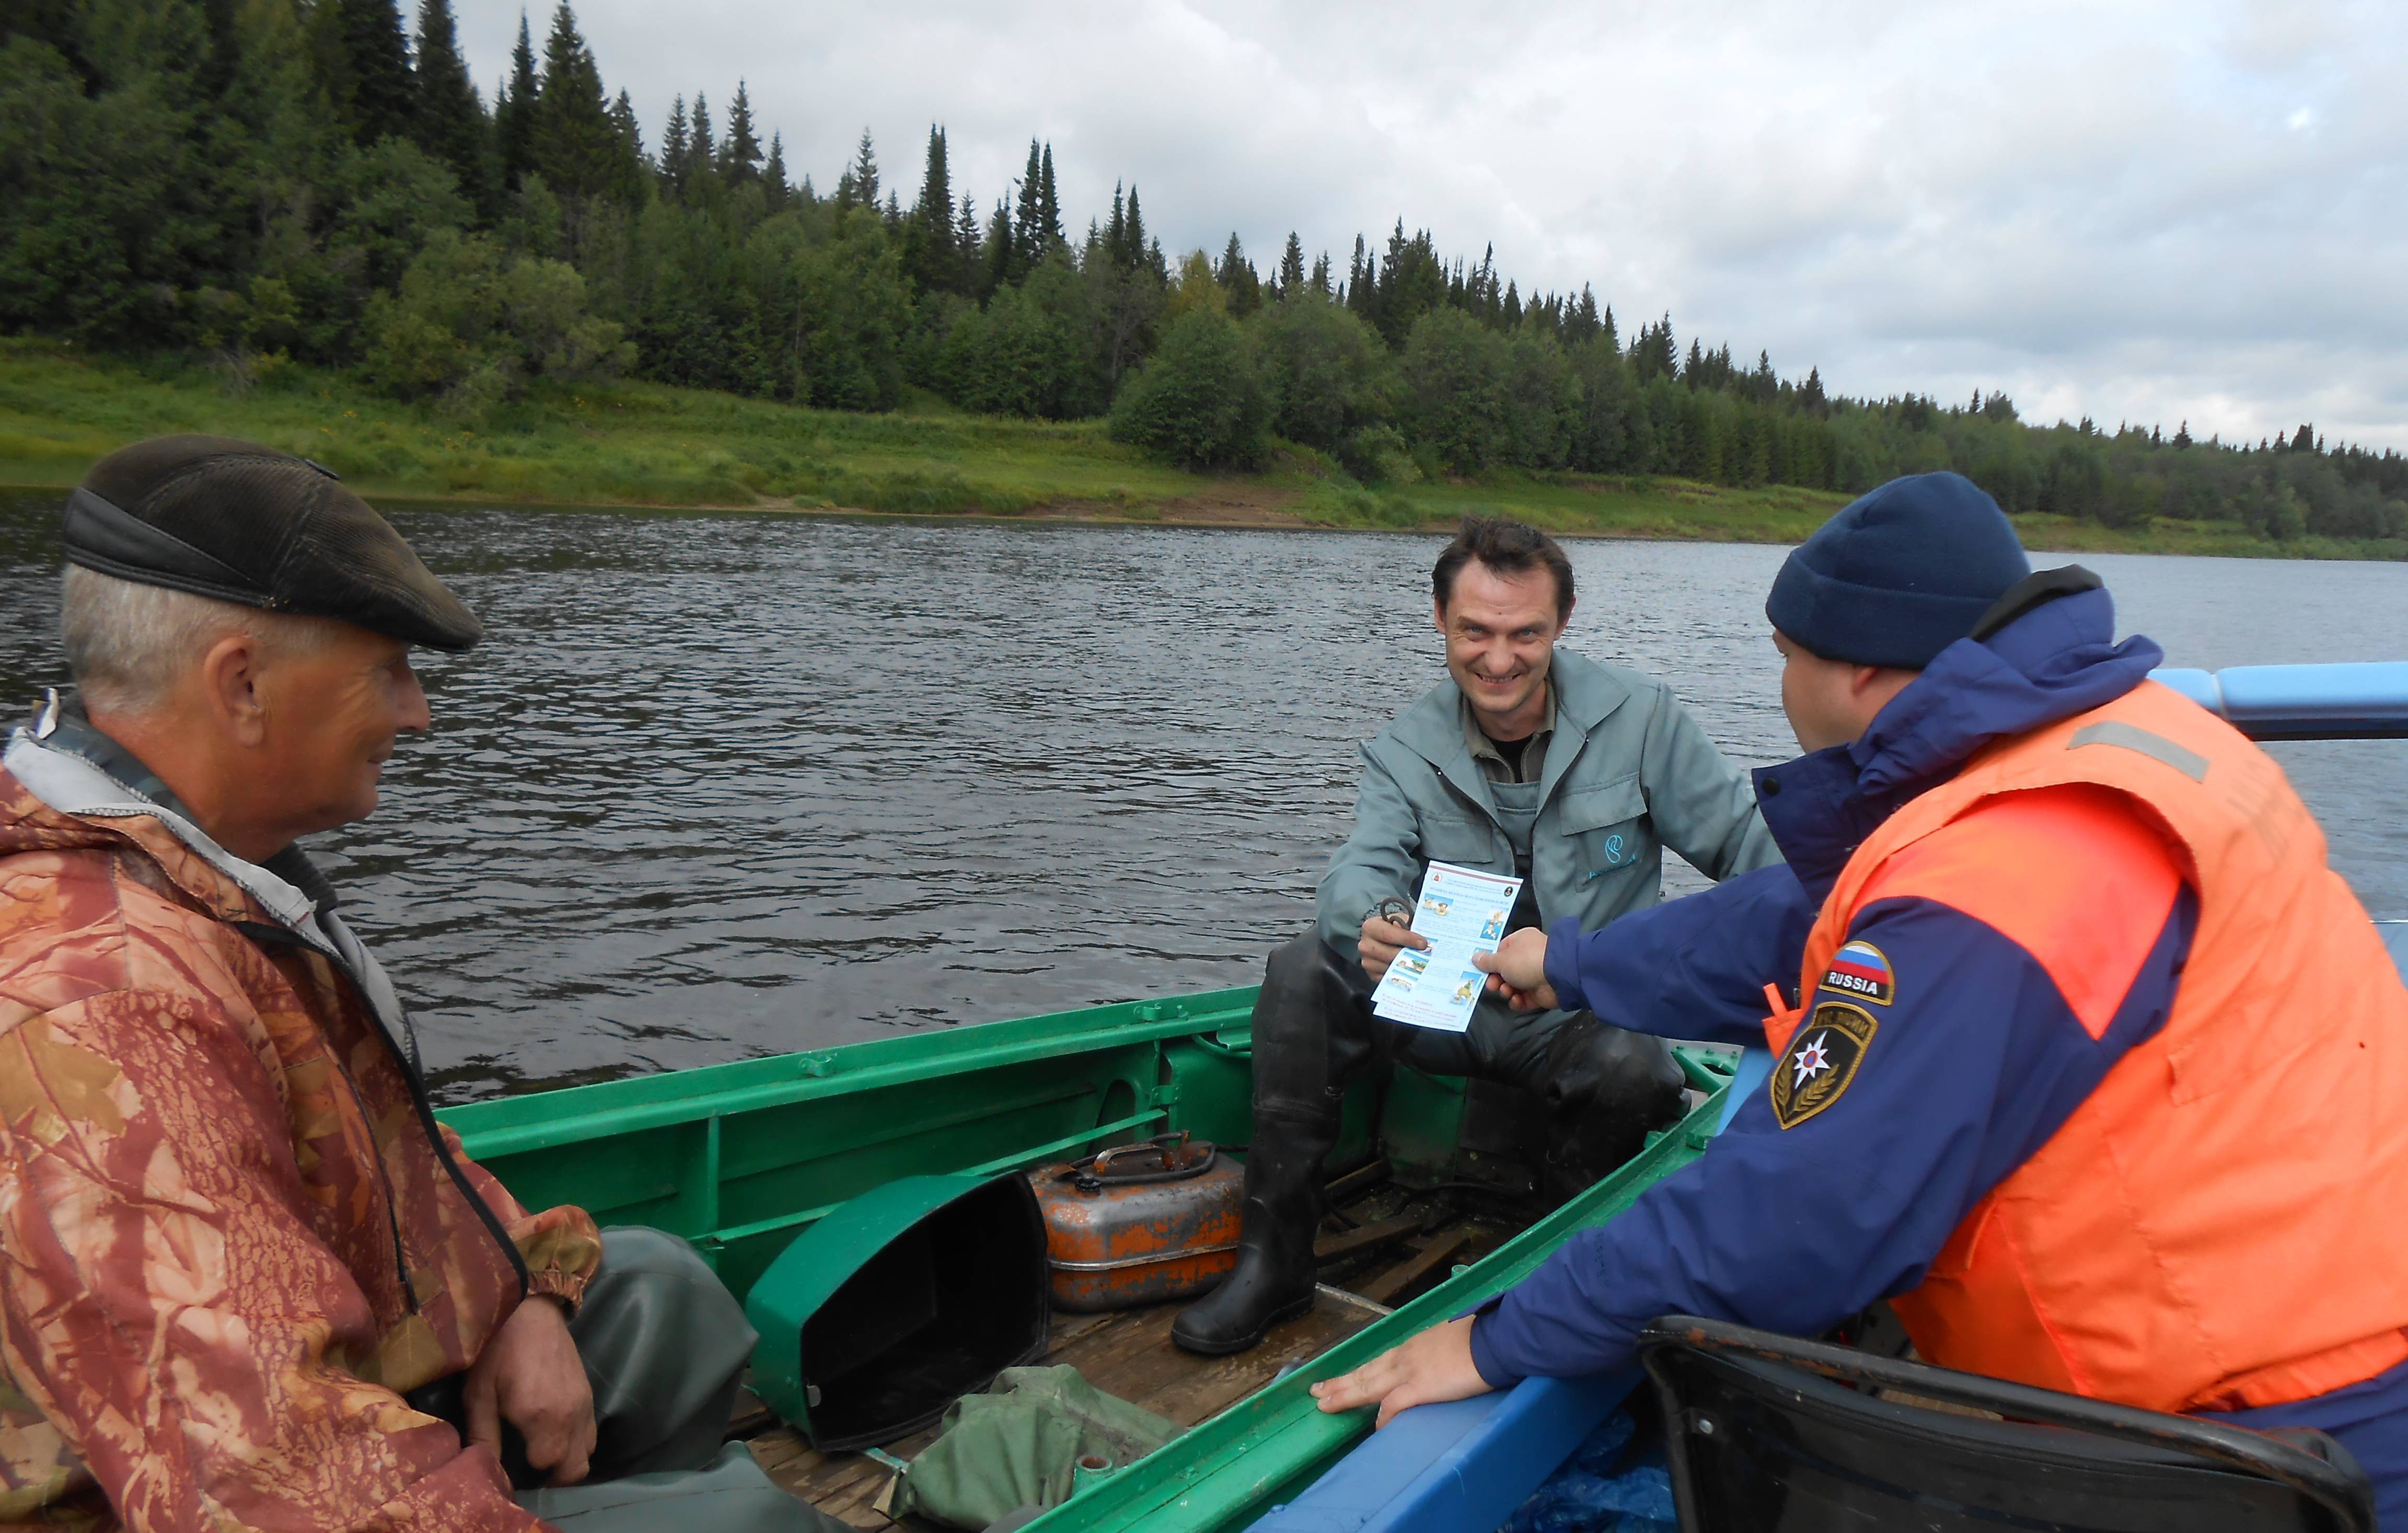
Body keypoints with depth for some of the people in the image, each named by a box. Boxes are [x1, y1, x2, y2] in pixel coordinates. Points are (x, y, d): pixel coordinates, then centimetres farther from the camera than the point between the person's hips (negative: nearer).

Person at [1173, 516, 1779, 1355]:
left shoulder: (1638, 718, -6)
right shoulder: (1404, 752, -2)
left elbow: (1743, 847, -1)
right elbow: (1362, 868, -19)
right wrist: (1369, 921, -44)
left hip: (1584, 1013, -2)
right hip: (1447, 1006, 2)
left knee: (1631, 1069, -35)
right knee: (1302, 973, -21)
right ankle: (1273, 1260, -13)